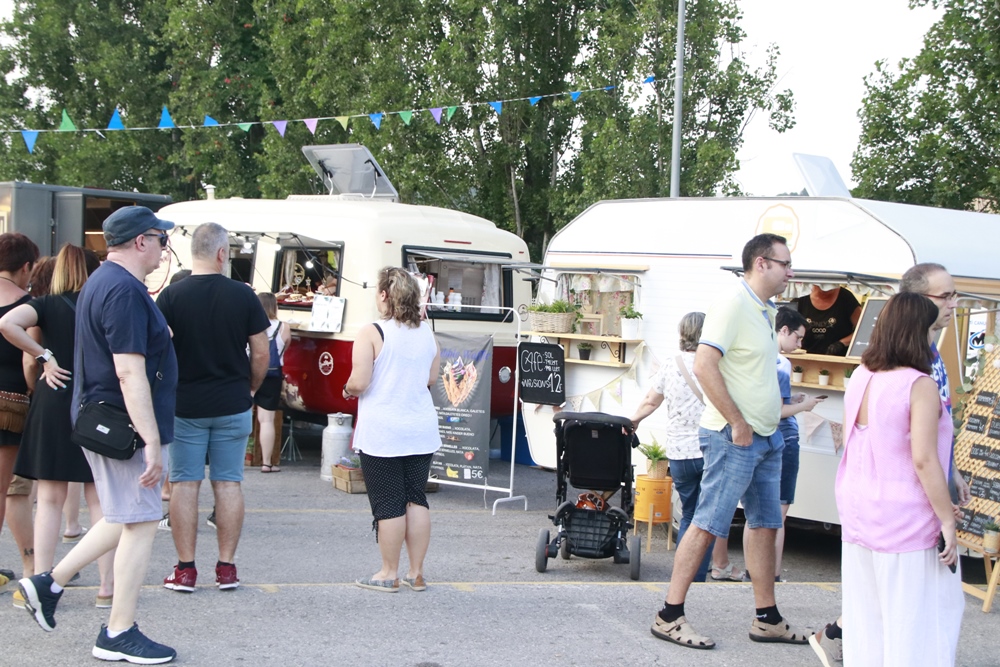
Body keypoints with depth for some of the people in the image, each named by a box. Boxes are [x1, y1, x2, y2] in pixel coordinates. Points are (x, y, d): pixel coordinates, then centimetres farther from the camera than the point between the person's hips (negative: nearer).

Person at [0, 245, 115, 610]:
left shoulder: (47, 305, 1)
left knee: (50, 500, 6)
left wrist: (44, 356, -8)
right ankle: (107, 586, 5)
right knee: (99, 500, 5)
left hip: (53, 401, 0)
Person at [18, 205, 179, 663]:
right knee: (140, 524, -2)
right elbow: (130, 373, -26)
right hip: (126, 428, -10)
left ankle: (49, 584, 22)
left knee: (125, 519, 19)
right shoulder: (125, 291, -20)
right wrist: (152, 441, -27)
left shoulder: (104, 282, 15)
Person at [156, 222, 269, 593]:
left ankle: (185, 569, 6)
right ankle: (227, 567, 11)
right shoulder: (243, 295, -4)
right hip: (232, 407, 1)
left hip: (185, 405, -1)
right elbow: (261, 353, -1)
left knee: (184, 483, 5)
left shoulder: (172, 295, -6)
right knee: (228, 483, 8)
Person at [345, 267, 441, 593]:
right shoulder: (427, 334, 6)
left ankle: (389, 574, 8)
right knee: (416, 499, 10)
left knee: (388, 504, 1)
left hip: (382, 432, -5)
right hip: (421, 430, 5)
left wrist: (347, 390, 5)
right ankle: (416, 573, 14)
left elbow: (359, 383, -16)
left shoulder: (371, 333, -12)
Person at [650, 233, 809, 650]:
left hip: (766, 438, 9)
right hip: (733, 438, -9)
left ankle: (767, 619, 20)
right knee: (708, 524, -6)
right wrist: (738, 423, -20)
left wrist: (771, 417, 13)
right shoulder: (733, 307, -15)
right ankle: (669, 616, 0)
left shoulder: (766, 311, 15)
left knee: (765, 525, 12)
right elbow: (704, 366, -24)